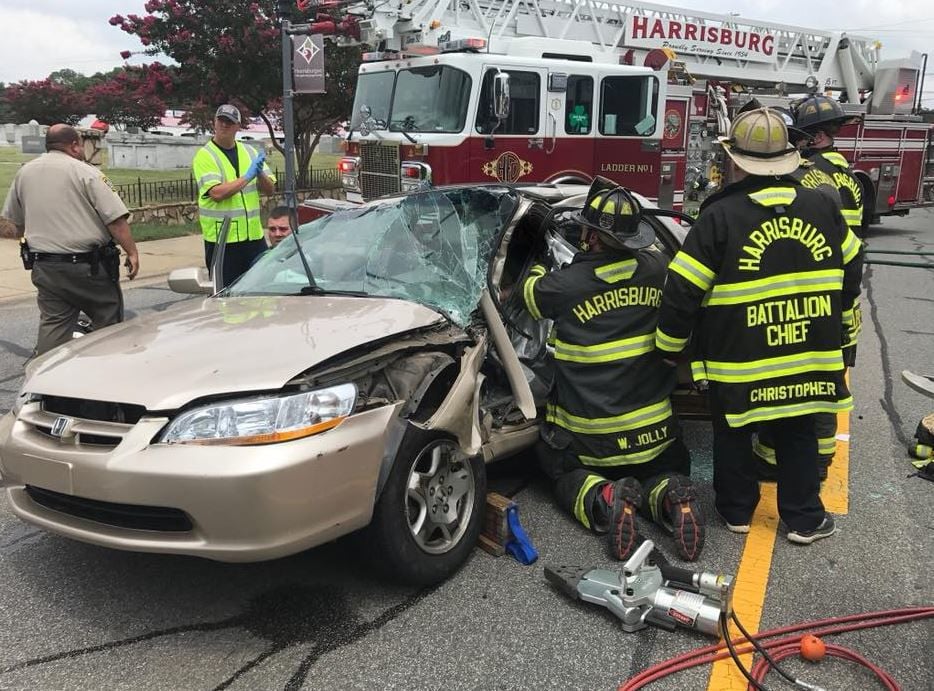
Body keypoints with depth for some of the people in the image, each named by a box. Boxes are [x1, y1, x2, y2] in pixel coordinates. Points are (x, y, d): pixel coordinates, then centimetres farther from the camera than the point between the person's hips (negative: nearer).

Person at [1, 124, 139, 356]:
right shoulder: (86, 173, -9)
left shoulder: (24, 173, 8)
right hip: (88, 266, -5)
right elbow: (116, 219, -16)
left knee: (52, 326, 8)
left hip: (44, 267, 5)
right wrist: (132, 252, -10)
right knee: (109, 325, 9)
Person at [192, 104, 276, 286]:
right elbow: (217, 193, -19)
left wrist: (260, 173, -10)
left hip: (253, 235, 5)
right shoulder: (205, 156, -4)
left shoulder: (250, 152, 12)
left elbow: (270, 189, 10)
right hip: (221, 238, -4)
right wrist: (247, 176, -16)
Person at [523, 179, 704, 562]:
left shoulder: (565, 284, -17)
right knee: (669, 469, 29)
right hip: (655, 433, 3)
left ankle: (604, 500, -10)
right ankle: (670, 497, -8)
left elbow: (528, 290, 6)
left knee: (564, 472, 25)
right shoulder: (658, 268, -8)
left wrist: (538, 266, 28)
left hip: (590, 438, -3)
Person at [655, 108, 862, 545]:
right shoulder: (822, 208, 0)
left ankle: (737, 509, 29)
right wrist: (829, 330, 25)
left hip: (738, 360, -3)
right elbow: (848, 279, 10)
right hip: (808, 357, 4)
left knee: (733, 434, 16)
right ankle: (804, 518, 25)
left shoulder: (719, 217, -14)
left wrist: (669, 347, 1)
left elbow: (682, 293, -14)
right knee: (797, 434, 18)